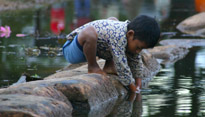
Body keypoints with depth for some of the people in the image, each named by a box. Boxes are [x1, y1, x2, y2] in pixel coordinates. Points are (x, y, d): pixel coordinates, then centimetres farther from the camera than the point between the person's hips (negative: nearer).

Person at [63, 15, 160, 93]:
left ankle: (108, 67, 5)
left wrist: (138, 87, 6)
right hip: (72, 52, -10)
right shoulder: (119, 37, -33)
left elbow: (136, 62, 7)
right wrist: (133, 89, -21)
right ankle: (92, 67, -13)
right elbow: (122, 68, -30)